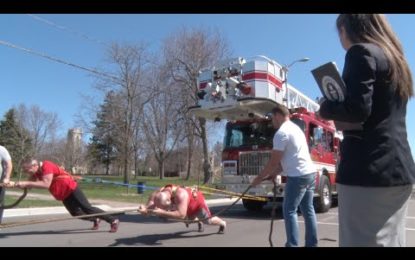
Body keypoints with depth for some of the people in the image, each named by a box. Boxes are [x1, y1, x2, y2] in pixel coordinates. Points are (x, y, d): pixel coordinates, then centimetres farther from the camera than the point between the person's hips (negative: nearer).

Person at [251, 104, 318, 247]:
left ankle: (293, 245, 0)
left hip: (298, 176, -10)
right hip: (310, 173, 10)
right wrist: (274, 174, 20)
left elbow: (274, 161, -13)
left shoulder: (281, 132, -12)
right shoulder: (296, 128, 18)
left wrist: (259, 178, -2)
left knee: (289, 211, -2)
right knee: (308, 209, 13)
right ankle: (312, 243, 19)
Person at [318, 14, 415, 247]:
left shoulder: (361, 52, -5)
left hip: (370, 170, -9)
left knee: (366, 241, -5)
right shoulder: (395, 58, 22)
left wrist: (326, 108, -1)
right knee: (392, 242, 14)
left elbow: (358, 110, -18)